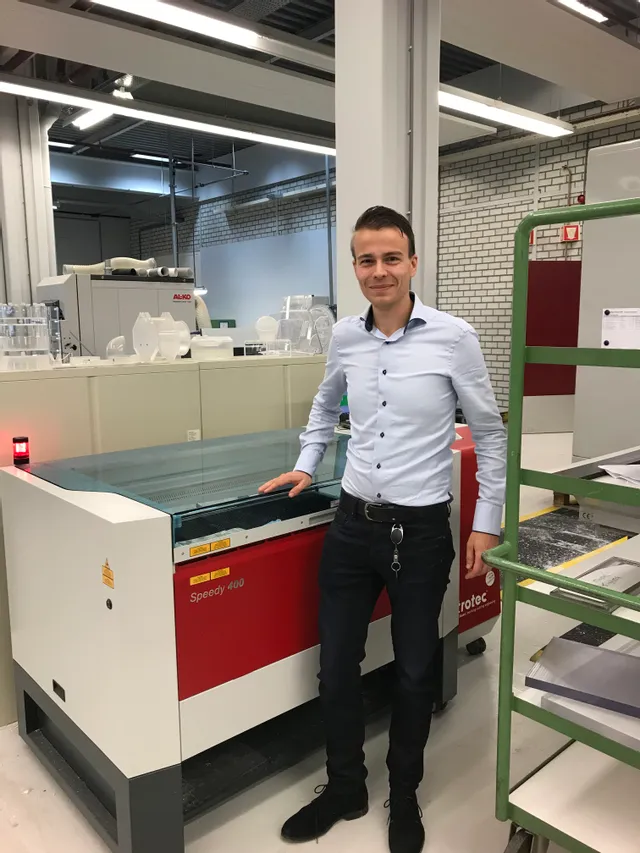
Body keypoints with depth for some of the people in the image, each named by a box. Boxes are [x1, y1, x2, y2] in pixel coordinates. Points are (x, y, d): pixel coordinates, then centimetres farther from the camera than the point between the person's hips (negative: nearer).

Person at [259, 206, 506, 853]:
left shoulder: (453, 338, -10)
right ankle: (345, 788, 37)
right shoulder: (344, 337, 1)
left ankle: (404, 797, 39)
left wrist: (486, 524, -1)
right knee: (336, 666, 12)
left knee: (414, 672, 13)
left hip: (420, 530, -3)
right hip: (353, 524, 4)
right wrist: (306, 464, 13)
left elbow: (490, 434, -1)